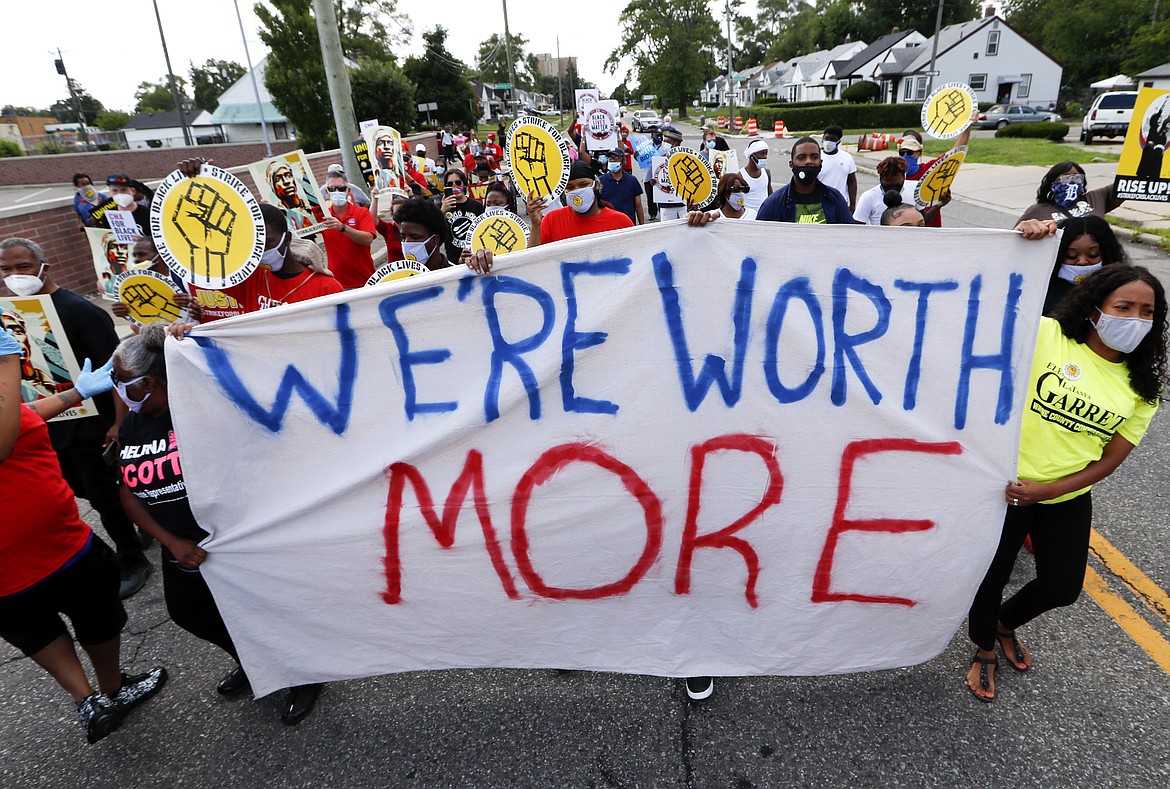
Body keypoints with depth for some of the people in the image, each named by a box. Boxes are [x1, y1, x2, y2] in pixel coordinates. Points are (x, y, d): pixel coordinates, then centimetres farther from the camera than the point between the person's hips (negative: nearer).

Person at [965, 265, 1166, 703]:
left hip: (1068, 500, 5)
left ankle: (1006, 623, 50)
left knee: (1062, 588, 16)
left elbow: (1110, 460, -2)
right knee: (991, 578, 9)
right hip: (1005, 486, -4)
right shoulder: (1046, 335, -12)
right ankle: (985, 651, 40)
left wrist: (1047, 490, -15)